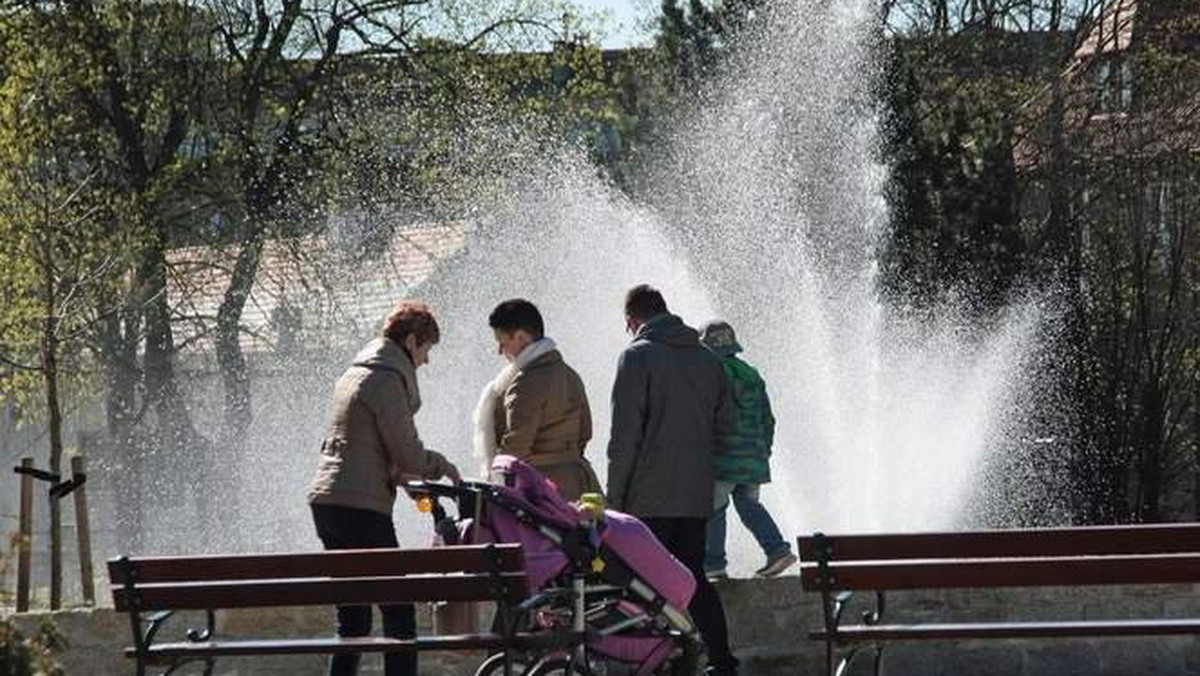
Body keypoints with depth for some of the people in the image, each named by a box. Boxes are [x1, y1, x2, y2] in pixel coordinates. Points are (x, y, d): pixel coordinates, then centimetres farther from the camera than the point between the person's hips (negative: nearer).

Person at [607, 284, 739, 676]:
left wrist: (614, 498, -8)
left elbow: (624, 436, -12)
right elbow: (725, 424, 14)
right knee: (694, 578, 12)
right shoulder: (707, 359, 12)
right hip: (696, 496, 6)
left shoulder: (637, 357, -8)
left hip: (650, 497, -6)